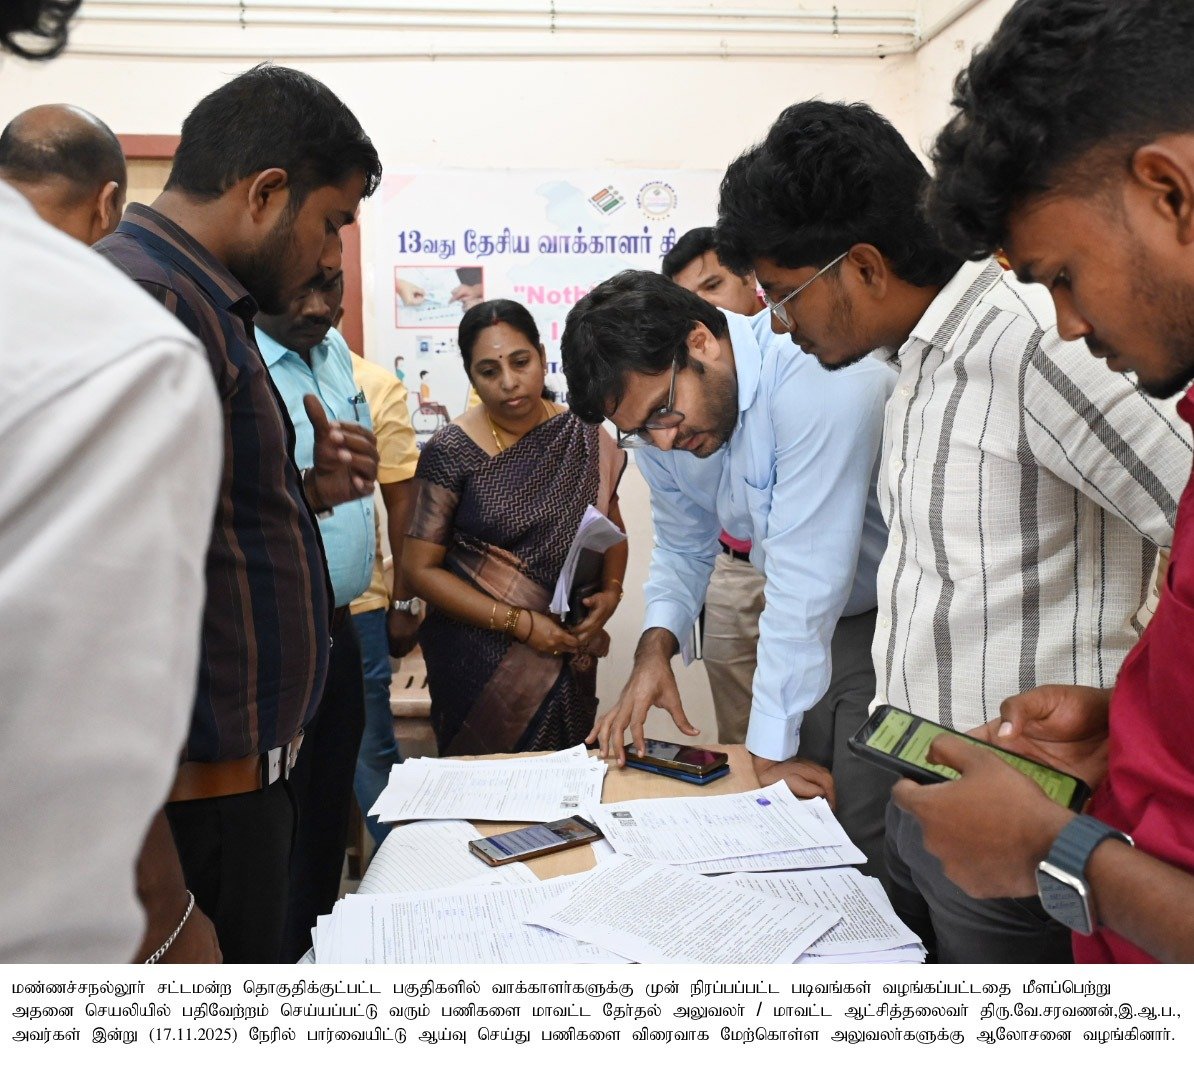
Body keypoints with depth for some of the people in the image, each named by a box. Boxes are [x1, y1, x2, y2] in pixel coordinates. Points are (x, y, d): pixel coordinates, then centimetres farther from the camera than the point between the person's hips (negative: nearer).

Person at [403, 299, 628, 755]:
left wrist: (610, 592, -6)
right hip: (479, 661, -3)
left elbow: (613, 526, 13)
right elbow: (421, 568, -10)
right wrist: (519, 623, -16)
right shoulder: (451, 452, -10)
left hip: (568, 658, 3)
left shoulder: (582, 436, 0)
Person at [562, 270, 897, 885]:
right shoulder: (657, 424, -4)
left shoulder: (819, 380, -29)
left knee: (866, 836, -8)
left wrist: (772, 749, -21)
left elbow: (805, 578, -28)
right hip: (807, 627, 6)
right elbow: (683, 549, 10)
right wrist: (656, 648, -8)